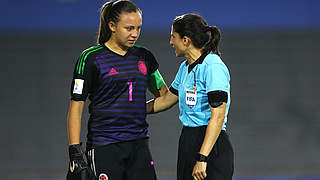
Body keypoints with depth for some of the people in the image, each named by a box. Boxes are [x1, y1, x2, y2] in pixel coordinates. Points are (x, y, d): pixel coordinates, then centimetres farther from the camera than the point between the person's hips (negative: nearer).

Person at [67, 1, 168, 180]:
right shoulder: (91, 58, -4)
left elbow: (163, 94, 26)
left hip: (139, 144, 5)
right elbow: (76, 107, -5)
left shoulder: (144, 57, 11)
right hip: (104, 145, -5)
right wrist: (75, 151, -12)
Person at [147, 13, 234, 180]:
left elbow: (217, 116, -20)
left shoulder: (213, 67, -15)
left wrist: (202, 159, -25)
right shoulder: (185, 67, 13)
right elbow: (166, 99, 29)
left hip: (212, 148, -9)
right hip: (187, 144, 9)